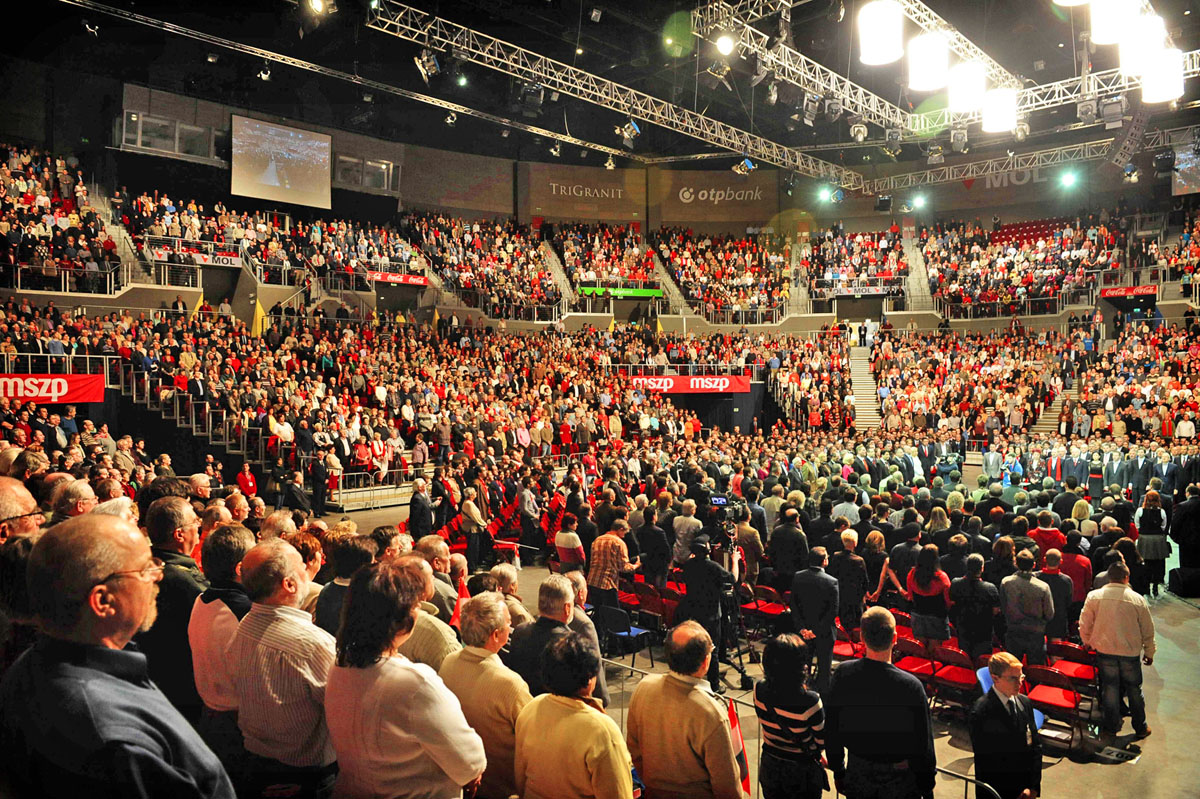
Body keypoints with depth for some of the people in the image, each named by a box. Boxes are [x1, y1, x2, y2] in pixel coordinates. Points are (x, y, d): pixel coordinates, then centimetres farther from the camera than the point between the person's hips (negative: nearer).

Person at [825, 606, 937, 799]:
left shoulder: (843, 674, -18)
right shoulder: (911, 686, -28)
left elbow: (831, 731, -5)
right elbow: (922, 745, -17)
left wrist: (838, 772, 10)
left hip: (857, 771, 2)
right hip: (898, 777, -2)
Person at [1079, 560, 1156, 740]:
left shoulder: (1094, 597, -8)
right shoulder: (1138, 599, -10)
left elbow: (1084, 625, 0)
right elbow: (1148, 630, 0)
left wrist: (1088, 644, 18)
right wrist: (1149, 653, 14)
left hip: (1105, 651, 1)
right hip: (1130, 653, 0)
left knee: (1110, 689, 13)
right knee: (1134, 690, 16)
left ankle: (1111, 727, 23)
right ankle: (1140, 728, 30)